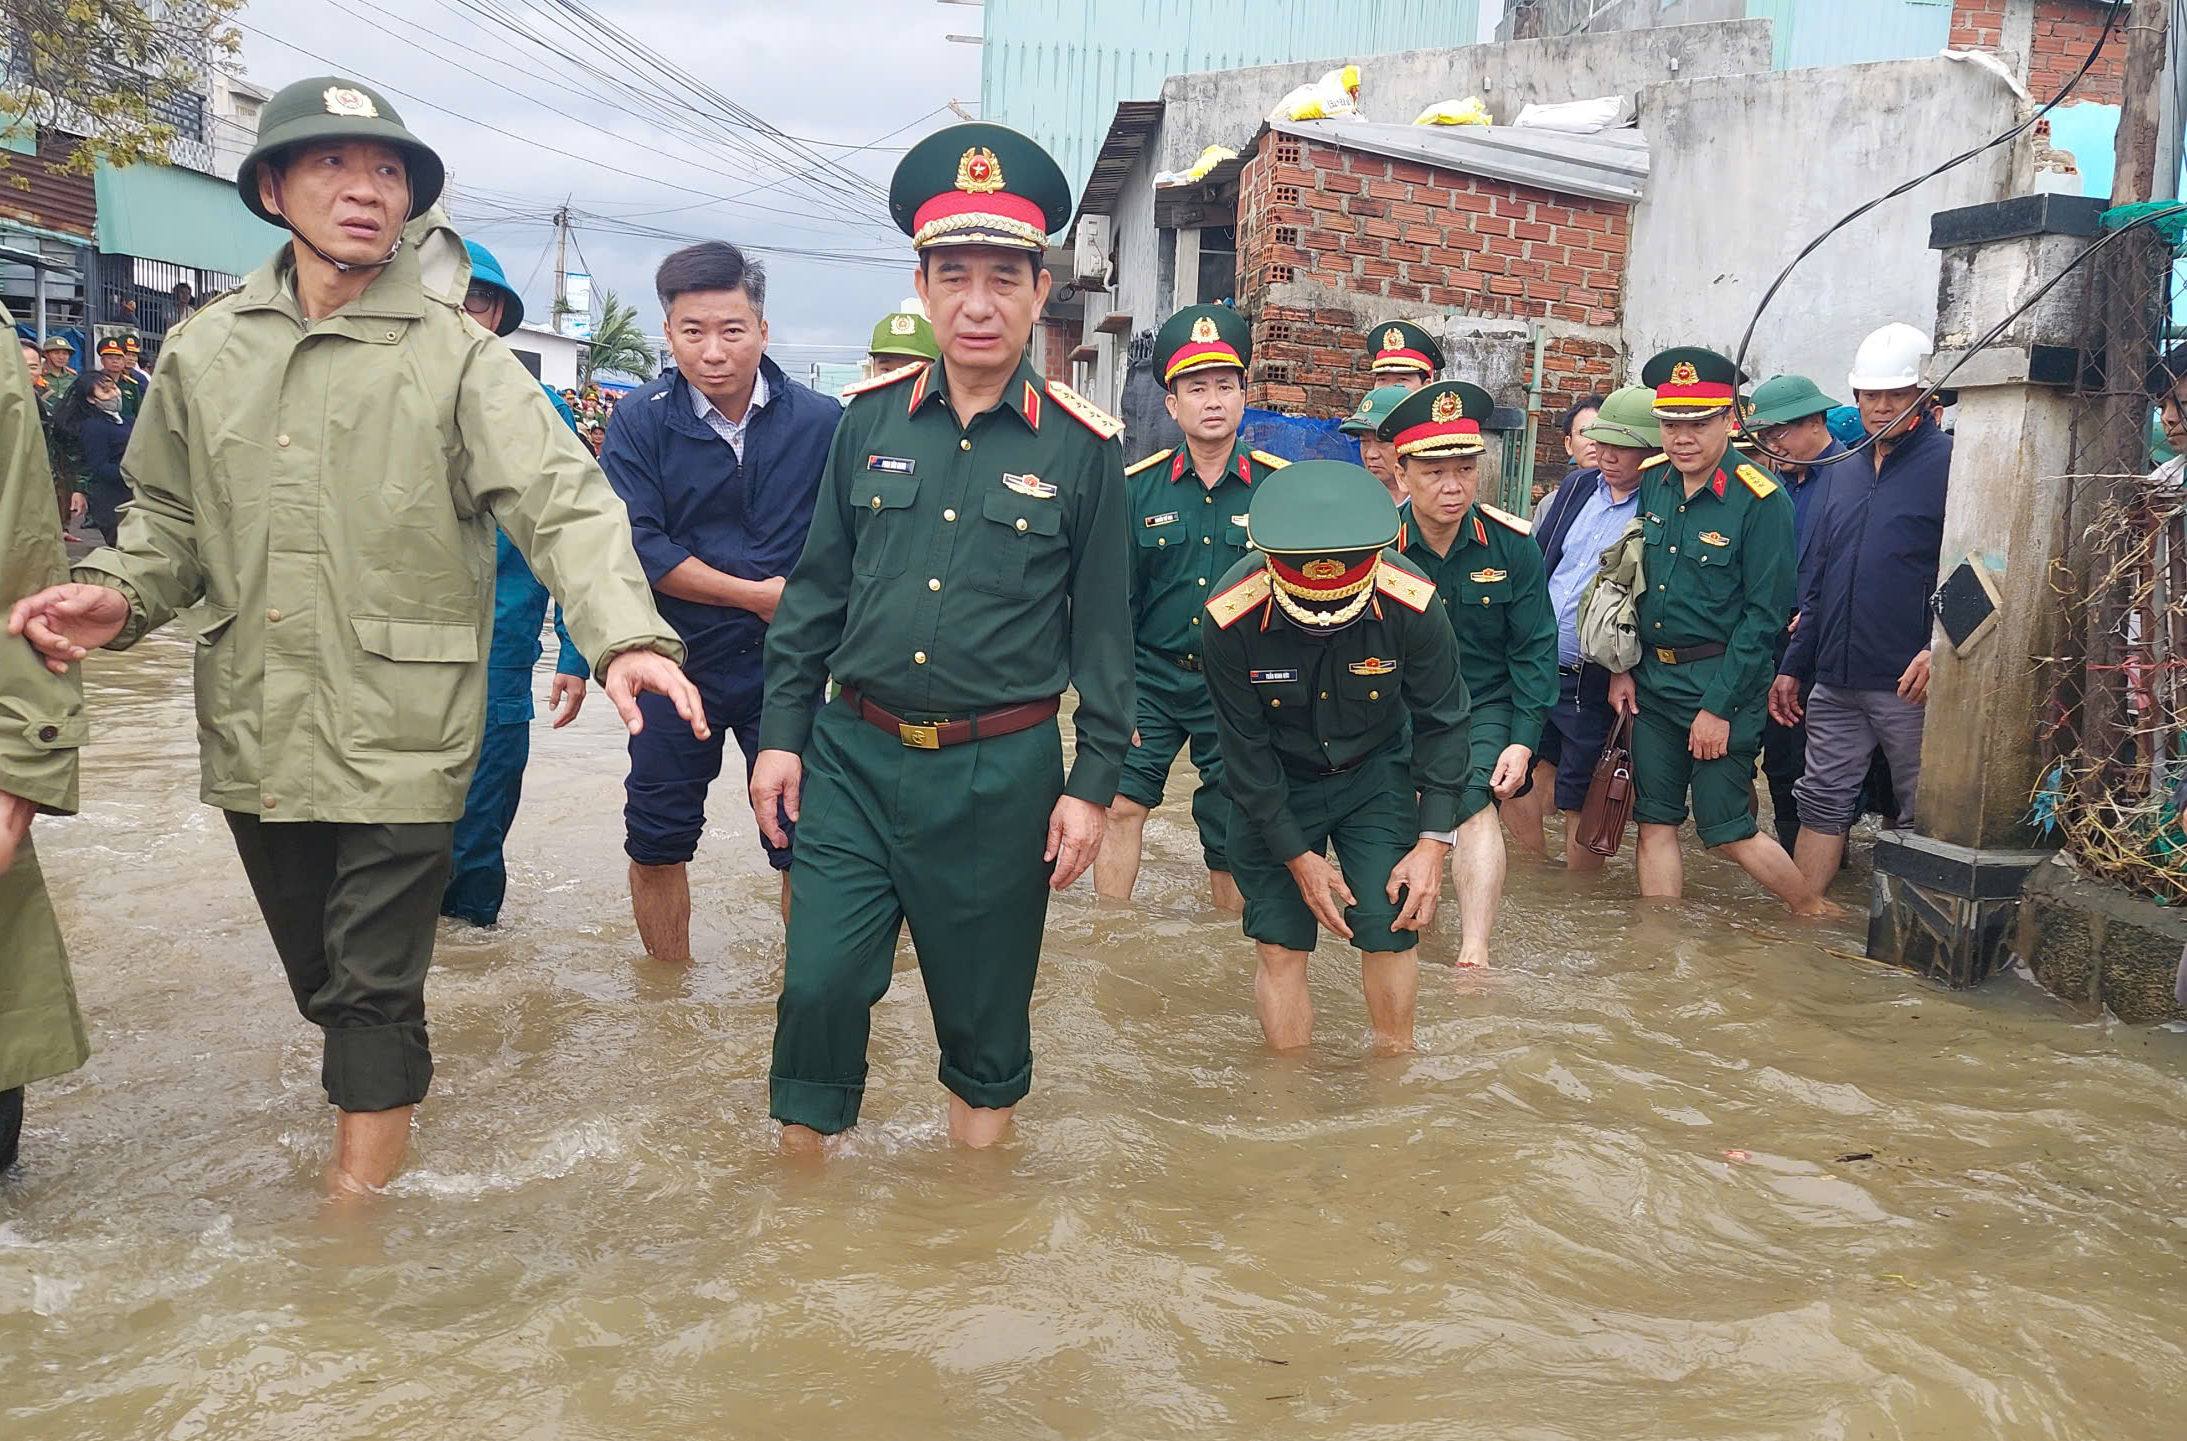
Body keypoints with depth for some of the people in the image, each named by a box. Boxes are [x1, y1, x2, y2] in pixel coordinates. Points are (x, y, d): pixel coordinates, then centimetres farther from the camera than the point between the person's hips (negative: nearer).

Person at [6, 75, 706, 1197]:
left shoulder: (456, 356, -6)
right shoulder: (205, 353, 8)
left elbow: (562, 502, -17)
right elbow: (172, 514, 18)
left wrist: (624, 634, -34)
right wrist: (119, 594, -3)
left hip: (401, 737, -4)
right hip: (255, 734, 5)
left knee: (374, 988, 3)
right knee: (319, 979, 18)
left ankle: (357, 1206, 19)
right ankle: (394, 1093, 45)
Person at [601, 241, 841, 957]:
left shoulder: (822, 423, -5)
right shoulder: (640, 423, -5)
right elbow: (637, 548, -14)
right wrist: (758, 594, -16)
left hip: (788, 669, -1)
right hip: (676, 665, 1)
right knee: (655, 844, 12)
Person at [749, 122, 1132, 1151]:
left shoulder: (1083, 447, -3)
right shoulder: (871, 418, 3)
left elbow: (1104, 631, 1)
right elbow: (815, 590, 10)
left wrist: (1093, 785, -2)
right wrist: (781, 733, 6)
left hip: (1002, 773, -1)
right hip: (855, 755, 2)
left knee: (985, 1011, 11)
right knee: (818, 987, 2)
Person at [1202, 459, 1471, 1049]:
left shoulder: (1412, 604, -25)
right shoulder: (1232, 617, -27)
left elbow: (1440, 722, -11)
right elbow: (1245, 750, -16)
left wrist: (1434, 842, -13)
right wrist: (1297, 856, -12)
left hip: (1375, 775, 1)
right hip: (1273, 785, 0)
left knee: (1390, 932, -4)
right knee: (1280, 947, -1)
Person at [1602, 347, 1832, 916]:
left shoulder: (1760, 500, -13)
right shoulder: (1651, 485, 4)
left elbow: (1765, 613, -14)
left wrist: (1718, 705, -16)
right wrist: (1622, 668, 6)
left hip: (1721, 682, -6)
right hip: (1653, 679, 6)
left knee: (1725, 831, 0)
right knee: (1655, 823, 8)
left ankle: (1819, 918, 22)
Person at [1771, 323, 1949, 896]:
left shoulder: (1949, 463, -5)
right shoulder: (1847, 473, 16)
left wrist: (1941, 650, -22)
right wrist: (1793, 666, 17)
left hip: (1911, 685, -7)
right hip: (1835, 681, 7)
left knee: (1923, 820, 3)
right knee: (1822, 803, 10)